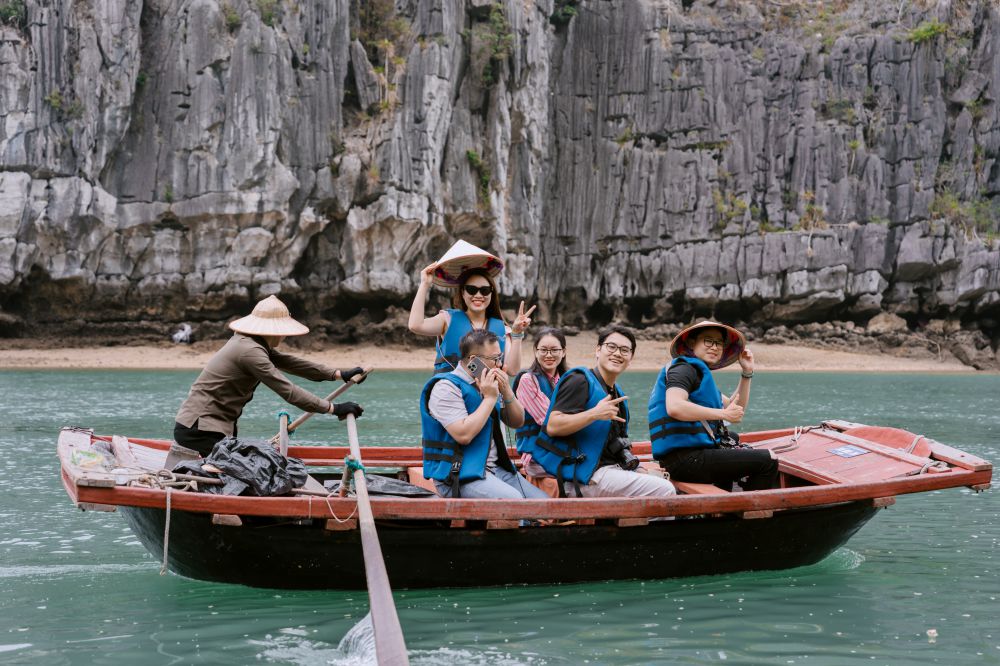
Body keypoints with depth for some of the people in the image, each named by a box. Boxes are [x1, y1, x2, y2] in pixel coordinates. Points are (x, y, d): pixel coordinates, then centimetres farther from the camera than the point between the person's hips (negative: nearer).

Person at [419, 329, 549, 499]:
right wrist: (490, 398, -15)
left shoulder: (488, 384, 13)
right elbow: (463, 435, -23)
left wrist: (506, 392, -1)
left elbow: (517, 422, 18)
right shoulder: (446, 388, -12)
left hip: (494, 467, 8)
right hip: (458, 475, -8)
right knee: (513, 500, -29)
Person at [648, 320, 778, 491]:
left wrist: (747, 373, 17)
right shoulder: (683, 369, -6)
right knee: (767, 462, -14)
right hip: (685, 458, -11)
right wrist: (723, 414, -21)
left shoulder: (700, 373, 25)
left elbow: (736, 410, 27)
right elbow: (674, 407, -27)